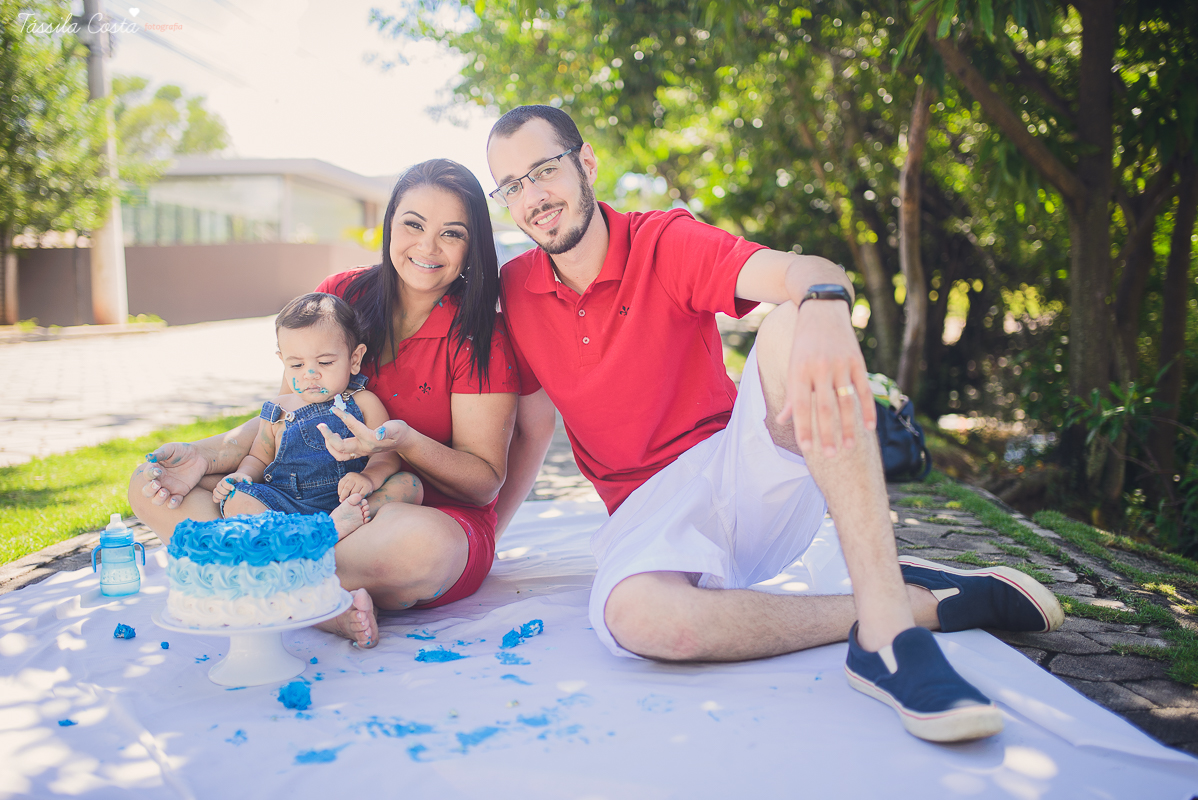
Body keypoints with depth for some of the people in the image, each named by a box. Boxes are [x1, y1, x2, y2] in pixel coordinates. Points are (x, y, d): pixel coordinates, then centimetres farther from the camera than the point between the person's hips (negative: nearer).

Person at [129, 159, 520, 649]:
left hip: (438, 517, -5)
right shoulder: (340, 296, 4)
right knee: (151, 486, -9)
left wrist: (406, 442, -27)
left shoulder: (479, 339, -9)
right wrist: (205, 455, -8)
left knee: (422, 544, -43)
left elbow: (486, 482, -9)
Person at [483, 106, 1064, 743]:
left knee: (792, 323, -32)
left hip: (747, 471, -1)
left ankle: (885, 625, -37)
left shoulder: (665, 242, -6)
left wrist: (822, 308, -49)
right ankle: (928, 602, -20)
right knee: (633, 616, -36)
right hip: (651, 511, 2)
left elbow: (804, 272, -25)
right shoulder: (514, 291, 4)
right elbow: (533, 428, 16)